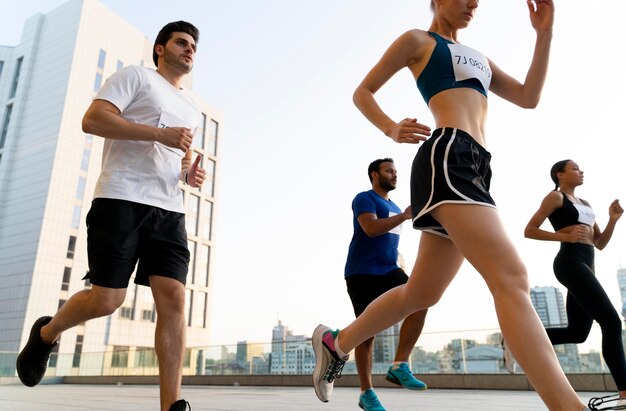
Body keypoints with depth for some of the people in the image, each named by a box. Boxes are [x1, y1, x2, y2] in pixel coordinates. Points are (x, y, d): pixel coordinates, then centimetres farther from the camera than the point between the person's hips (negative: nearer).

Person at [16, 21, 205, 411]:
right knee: (108, 299, -7)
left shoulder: (192, 108, 27)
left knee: (174, 299, -10)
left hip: (169, 210, 6)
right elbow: (92, 119, -5)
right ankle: (46, 334, 26)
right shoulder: (135, 75, 9)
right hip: (121, 199, -5)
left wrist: (191, 174, 10)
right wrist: (159, 133, -13)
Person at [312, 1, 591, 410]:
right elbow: (363, 92, 10)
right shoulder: (418, 40, 14)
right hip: (448, 158, -8)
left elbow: (529, 97, 25)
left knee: (422, 293, 8)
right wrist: (391, 129, -9)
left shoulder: (476, 58, 34)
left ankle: (335, 342, 23)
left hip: (475, 167, 8)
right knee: (511, 279, -21)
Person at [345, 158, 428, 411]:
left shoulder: (394, 208, 22)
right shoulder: (364, 199, -3)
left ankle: (399, 366, -11)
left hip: (389, 271, 7)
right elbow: (371, 229, -20)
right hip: (362, 273, -7)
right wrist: (405, 215, -20)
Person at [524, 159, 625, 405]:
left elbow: (600, 243, 23)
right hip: (570, 262, -9)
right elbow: (529, 230, -5)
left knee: (577, 333, 7)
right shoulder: (555, 197, 3)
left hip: (586, 265, 9)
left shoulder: (585, 204, 26)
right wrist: (566, 236, -13)